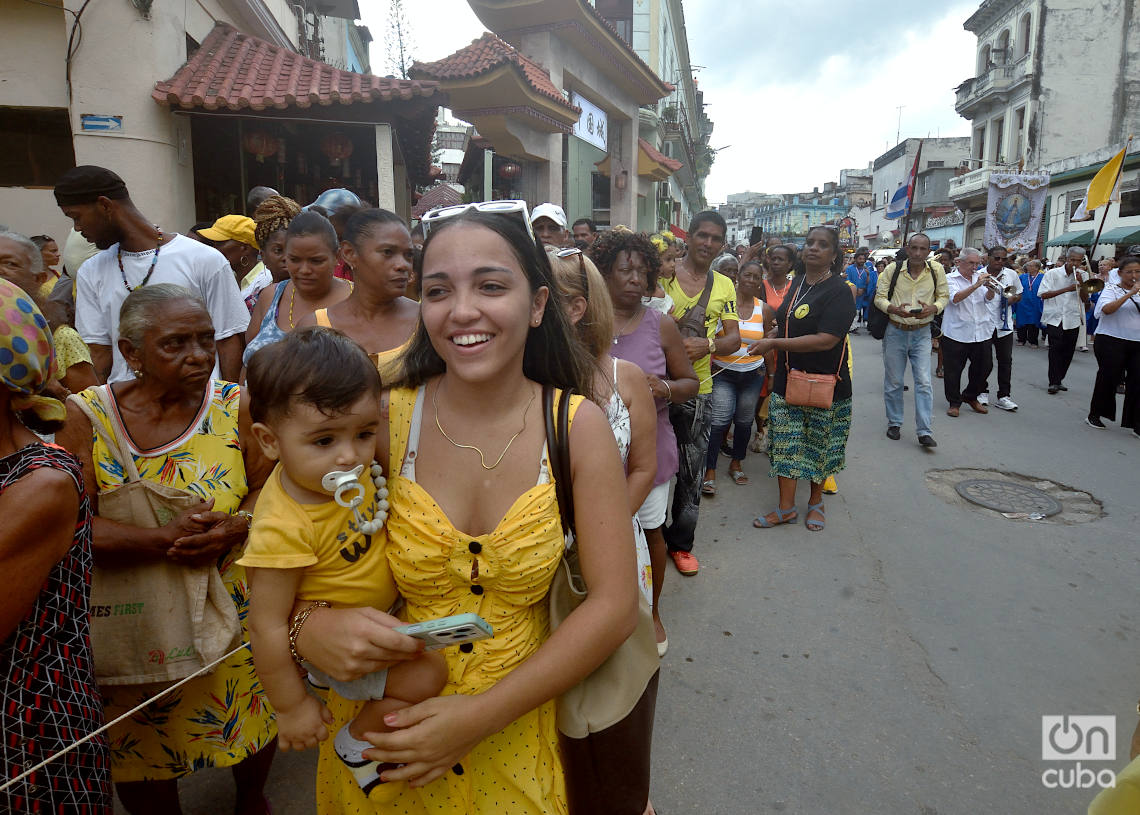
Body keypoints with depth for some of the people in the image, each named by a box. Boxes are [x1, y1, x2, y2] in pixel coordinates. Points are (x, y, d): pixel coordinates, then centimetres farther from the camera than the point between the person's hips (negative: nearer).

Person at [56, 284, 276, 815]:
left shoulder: (236, 405, -8)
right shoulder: (88, 415, -10)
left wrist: (236, 528, -26)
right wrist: (162, 541, -31)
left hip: (234, 609, 1)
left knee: (250, 717, 19)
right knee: (144, 759, 15)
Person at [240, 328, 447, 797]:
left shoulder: (346, 467, -19)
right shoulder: (284, 529, -38)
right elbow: (267, 627, -28)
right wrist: (292, 707, -17)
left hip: (378, 609, 8)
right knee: (425, 677, -16)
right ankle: (356, 743, 12)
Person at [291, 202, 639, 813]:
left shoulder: (578, 427, -15)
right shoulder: (381, 421, -14)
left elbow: (615, 607, -16)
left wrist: (483, 715, -22)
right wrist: (308, 629, -26)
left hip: (519, 728, 0)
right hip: (383, 731, 1)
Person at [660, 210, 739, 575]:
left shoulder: (724, 286, 9)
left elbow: (734, 338, 4)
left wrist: (707, 344, -17)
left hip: (697, 390, 3)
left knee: (691, 473, 11)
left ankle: (680, 542, 29)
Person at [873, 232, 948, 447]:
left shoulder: (937, 270, -3)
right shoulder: (892, 269, -6)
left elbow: (944, 296, 6)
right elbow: (879, 298, -3)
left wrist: (932, 308, -17)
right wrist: (895, 309, -23)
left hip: (922, 333, 0)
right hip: (895, 331, 0)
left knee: (924, 382, -5)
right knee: (893, 381, 9)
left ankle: (925, 431, 0)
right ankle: (894, 423, 26)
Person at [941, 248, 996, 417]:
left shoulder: (980, 276, 12)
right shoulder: (950, 279, -2)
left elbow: (989, 298, 1)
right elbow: (955, 298, -19)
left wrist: (990, 287, -19)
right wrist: (976, 285, -26)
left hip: (982, 332, 5)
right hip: (956, 333, -5)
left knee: (985, 366, 11)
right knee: (953, 370, 1)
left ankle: (971, 397, 31)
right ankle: (954, 402, 17)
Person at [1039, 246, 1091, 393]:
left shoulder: (1083, 276, 8)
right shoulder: (1053, 273, -1)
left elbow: (1085, 299, 4)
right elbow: (1043, 295, -10)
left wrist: (1081, 283, -10)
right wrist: (1067, 289, -17)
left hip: (1073, 319, 4)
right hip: (1055, 318, -4)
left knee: (1068, 352, 7)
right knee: (1055, 349, -11)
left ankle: (1059, 380, 18)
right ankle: (1054, 382, -9)